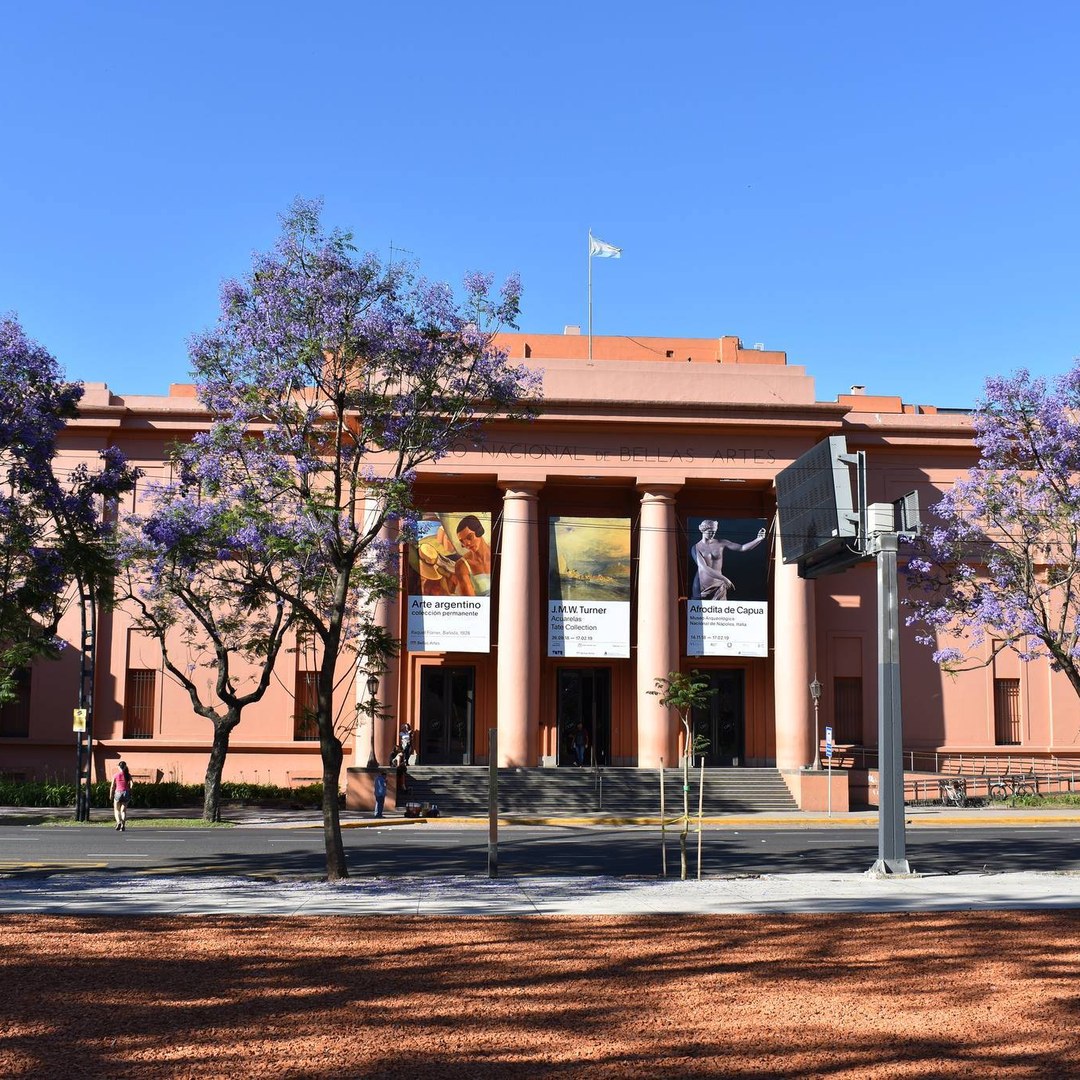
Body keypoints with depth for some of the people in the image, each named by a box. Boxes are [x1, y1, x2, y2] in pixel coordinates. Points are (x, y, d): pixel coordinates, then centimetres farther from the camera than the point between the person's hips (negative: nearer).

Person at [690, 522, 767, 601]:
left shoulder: (721, 544, 1)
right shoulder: (696, 548, -9)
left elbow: (742, 548, -3)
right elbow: (704, 568, -20)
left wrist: (758, 539, -18)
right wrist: (724, 579, -26)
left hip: (718, 585, 2)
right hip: (702, 586, -2)